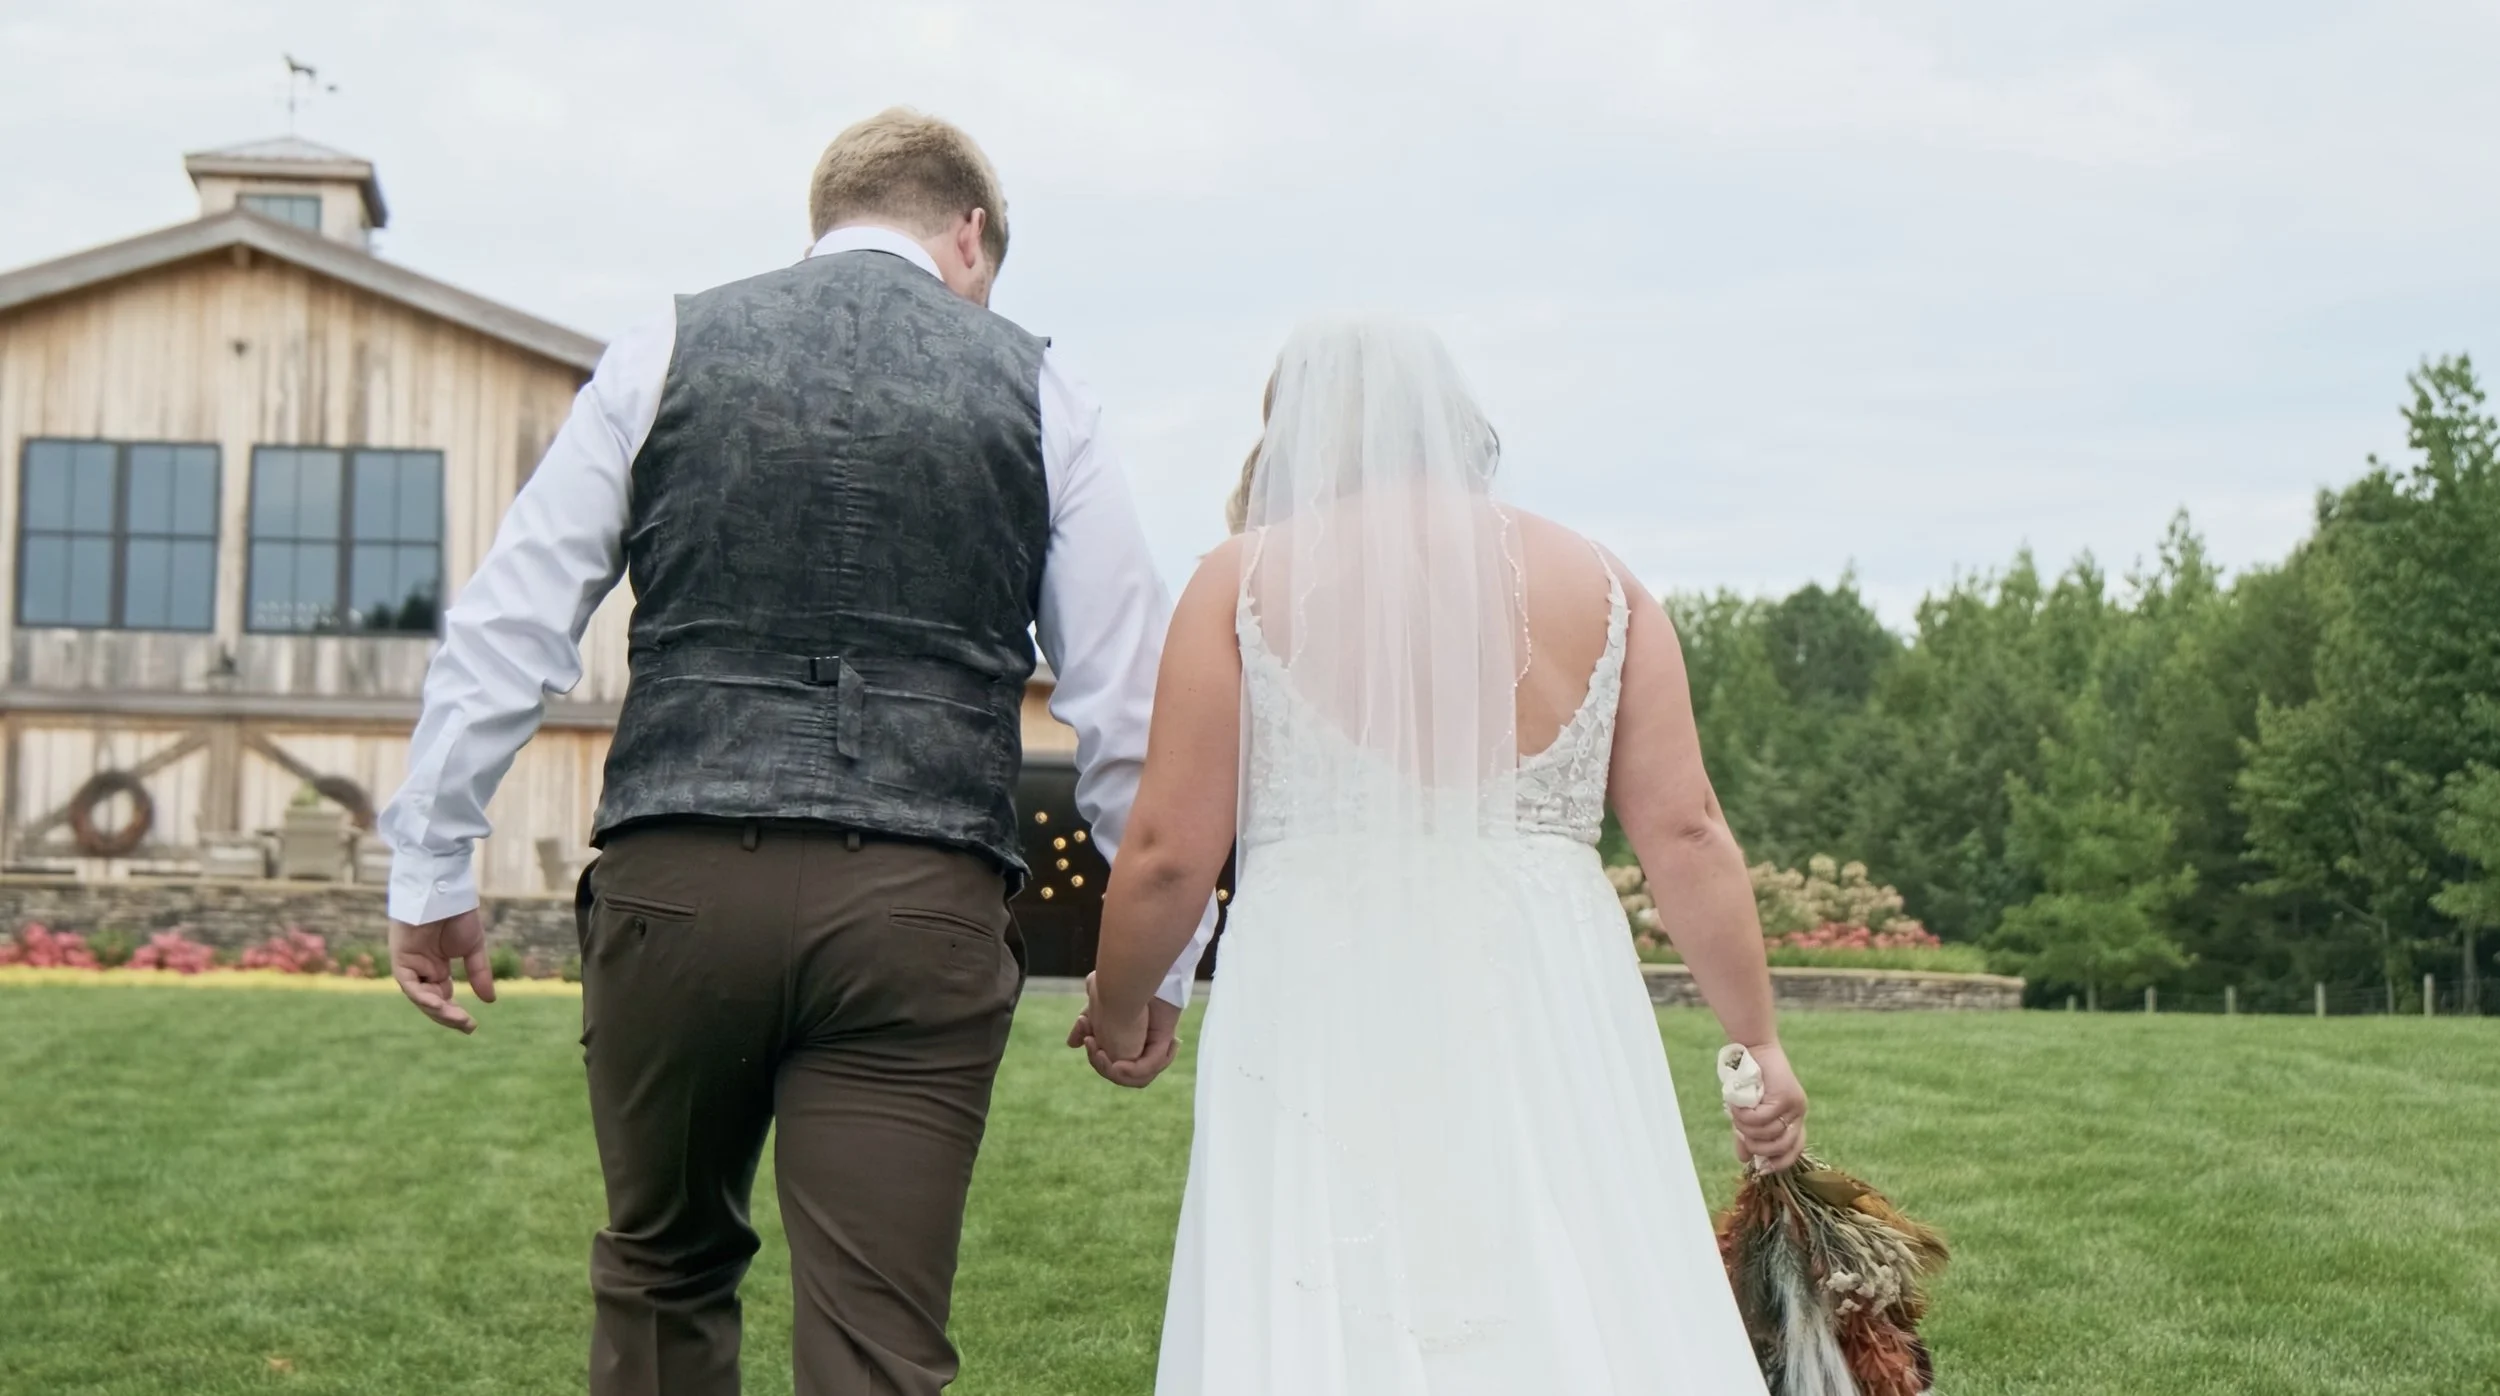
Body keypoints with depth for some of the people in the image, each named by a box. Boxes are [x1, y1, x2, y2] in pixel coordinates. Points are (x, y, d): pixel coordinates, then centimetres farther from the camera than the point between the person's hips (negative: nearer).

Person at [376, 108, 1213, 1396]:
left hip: (677, 885, 1)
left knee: (663, 1273, 23)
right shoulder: (1033, 391, 9)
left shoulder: (665, 354, 10)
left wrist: (431, 867, 12)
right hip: (922, 909, -1)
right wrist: (1161, 953, 15)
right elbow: (1129, 701, 7)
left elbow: (503, 626, 6)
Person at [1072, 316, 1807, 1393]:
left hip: (1327, 1015, -2)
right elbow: (1684, 834, 4)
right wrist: (1756, 1039, 11)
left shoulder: (1247, 579, 3)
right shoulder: (1595, 580, 10)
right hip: (1545, 1020, 2)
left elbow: (1171, 852, 0)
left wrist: (1119, 1011, 16)